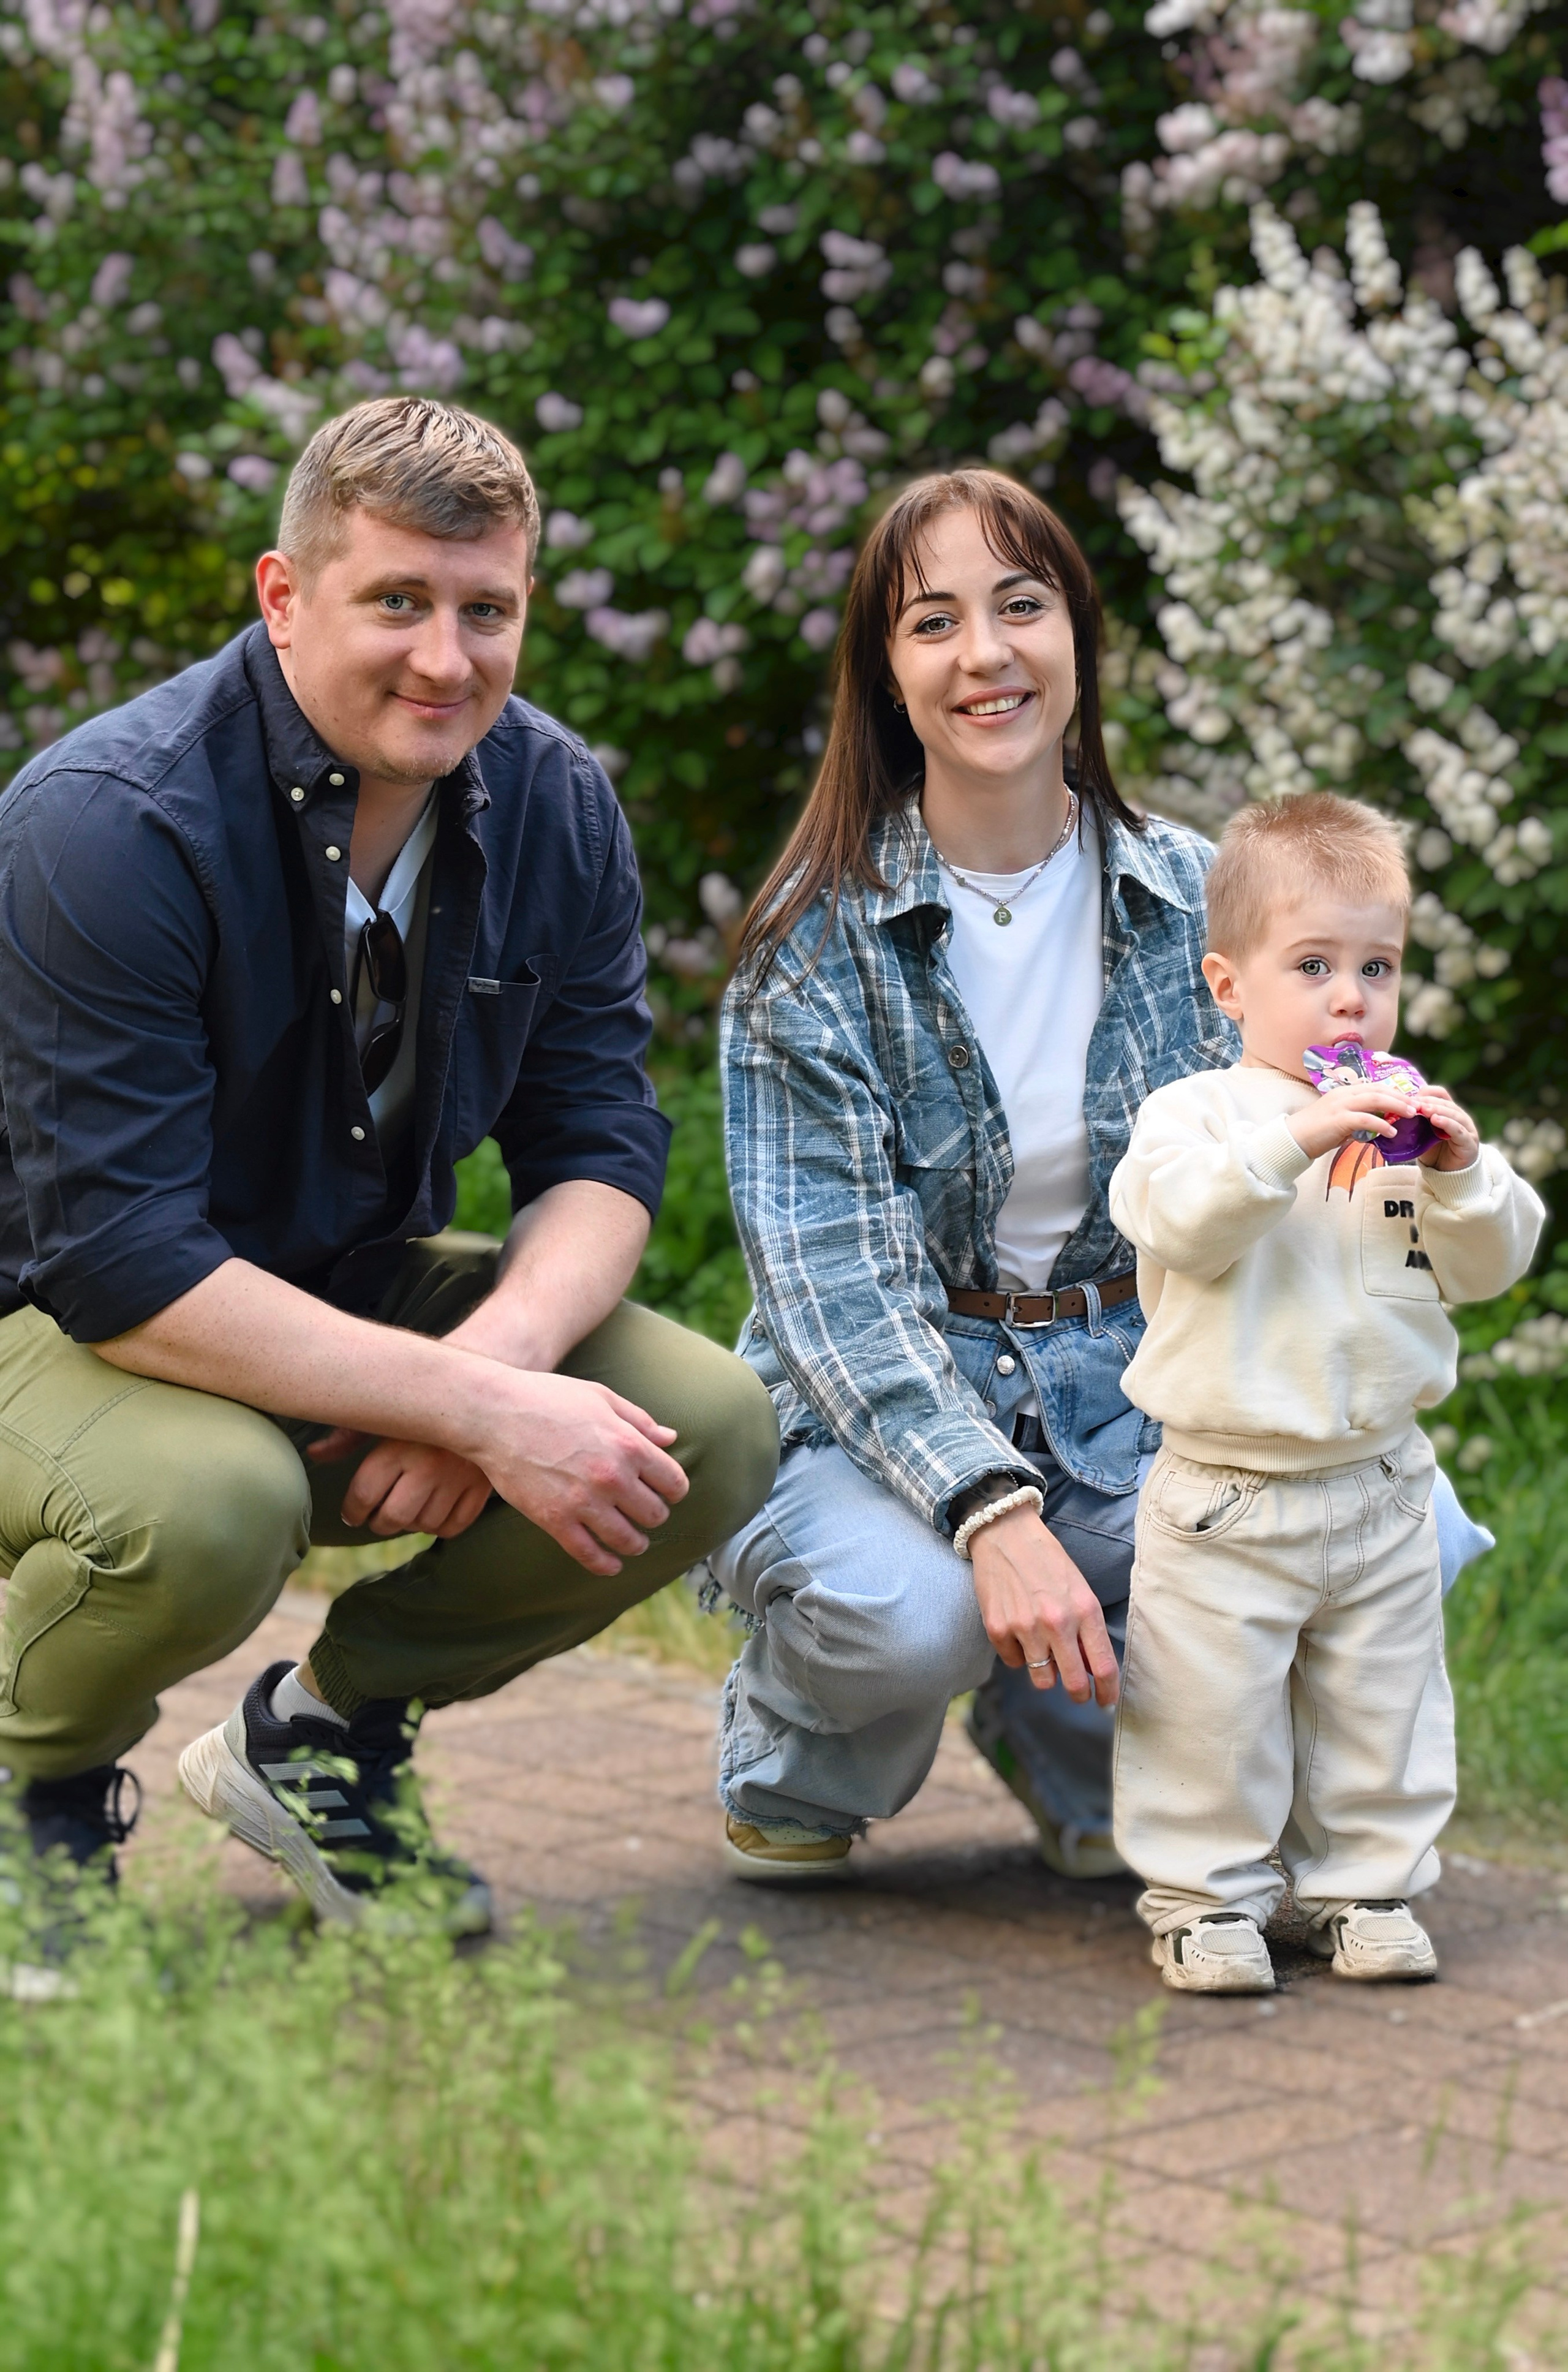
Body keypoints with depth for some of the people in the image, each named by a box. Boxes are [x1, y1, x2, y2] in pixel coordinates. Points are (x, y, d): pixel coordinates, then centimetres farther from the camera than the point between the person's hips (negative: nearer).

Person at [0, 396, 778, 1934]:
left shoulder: (555, 807, -6)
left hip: (363, 1292, 6)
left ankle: (327, 1730, 7)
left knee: (712, 1431, -16)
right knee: (209, 1504, -39)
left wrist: (501, 1352, -27)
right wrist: (483, 1409, -35)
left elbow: (598, 1150, -3)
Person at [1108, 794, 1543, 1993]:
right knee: (1211, 1713, 0)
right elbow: (1182, 1222, -25)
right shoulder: (1197, 1110, -5)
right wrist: (1294, 1140, -35)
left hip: (1381, 1487, 4)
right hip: (1227, 1483, -4)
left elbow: (1493, 1264, 2)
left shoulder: (1410, 1116, 7)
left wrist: (1462, 1178, -17)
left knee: (1381, 1710, 12)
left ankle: (1366, 1887, 25)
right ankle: (1206, 1897, 13)